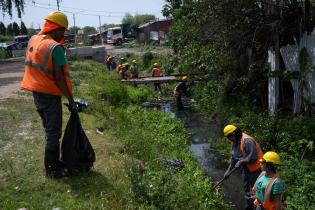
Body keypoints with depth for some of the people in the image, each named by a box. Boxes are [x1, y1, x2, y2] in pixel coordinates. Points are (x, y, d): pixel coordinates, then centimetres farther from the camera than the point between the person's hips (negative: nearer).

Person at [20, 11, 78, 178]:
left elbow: (32, 66, 10)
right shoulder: (55, 47, -19)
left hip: (36, 92, 8)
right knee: (53, 133, 3)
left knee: (49, 129, 20)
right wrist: (71, 100, -16)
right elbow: (59, 77, -21)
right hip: (50, 94, -8)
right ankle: (52, 169, 12)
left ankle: (53, 162, 31)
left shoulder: (33, 40, 5)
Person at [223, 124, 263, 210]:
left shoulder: (247, 141, -28)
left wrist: (241, 162, -23)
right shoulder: (235, 142, 2)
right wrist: (228, 170, 10)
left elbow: (253, 157, -32)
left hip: (255, 169, -9)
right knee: (247, 188, 21)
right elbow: (233, 157, 12)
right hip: (246, 169, 9)